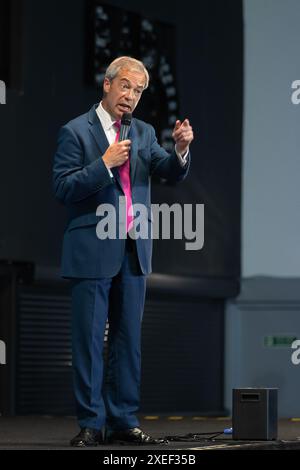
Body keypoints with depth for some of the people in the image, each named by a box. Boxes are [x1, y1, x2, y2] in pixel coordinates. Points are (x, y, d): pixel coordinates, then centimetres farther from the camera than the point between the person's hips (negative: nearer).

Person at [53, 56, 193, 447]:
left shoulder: (143, 133, 12)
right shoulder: (76, 132, -4)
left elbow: (172, 173, 1)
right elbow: (63, 188, -10)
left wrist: (181, 149, -19)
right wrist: (104, 164, -19)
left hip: (134, 251, 5)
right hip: (92, 251, -5)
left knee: (129, 338, 8)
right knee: (89, 339, -1)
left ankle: (124, 421, 13)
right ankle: (91, 423, 4)